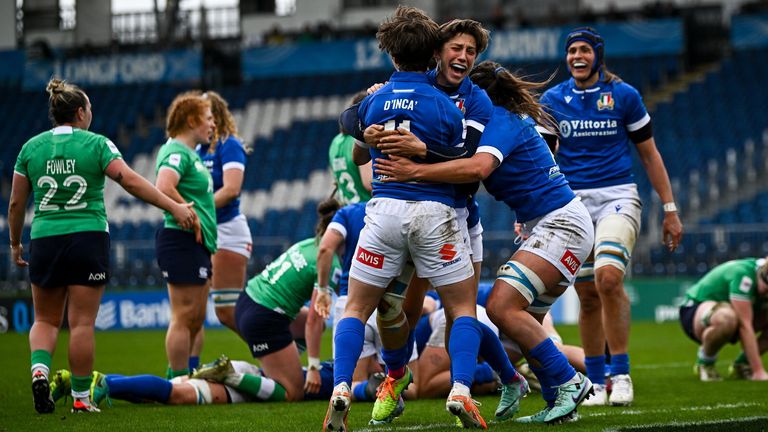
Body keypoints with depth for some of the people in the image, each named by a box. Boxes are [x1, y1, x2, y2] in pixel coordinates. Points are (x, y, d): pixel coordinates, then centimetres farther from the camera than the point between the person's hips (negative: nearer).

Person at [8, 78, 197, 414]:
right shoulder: (96, 144, -3)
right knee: (82, 323, 1)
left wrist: (15, 244, 20)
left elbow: (16, 203, 7)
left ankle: (39, 368, -12)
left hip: (44, 240, 2)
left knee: (46, 320, 14)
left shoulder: (31, 148, 5)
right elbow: (131, 181, -10)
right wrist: (174, 208, -7)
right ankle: (80, 398, 3)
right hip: (88, 238, -2)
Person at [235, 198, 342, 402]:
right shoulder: (330, 265, -15)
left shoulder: (308, 244, 8)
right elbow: (314, 321, -18)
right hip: (265, 320, -9)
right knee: (293, 393, -1)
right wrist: (313, 367, -15)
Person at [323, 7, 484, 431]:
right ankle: (460, 391, -9)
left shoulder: (372, 102, 5)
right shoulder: (445, 106, -3)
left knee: (356, 309, 10)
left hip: (385, 210, 2)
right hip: (434, 211, -1)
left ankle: (340, 389, -10)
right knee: (463, 308, 10)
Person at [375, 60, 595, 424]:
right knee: (524, 323, 9)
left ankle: (569, 383, -15)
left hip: (562, 224, -10)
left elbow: (478, 167, -33)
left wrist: (415, 171, -32)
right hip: (546, 227, 10)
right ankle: (559, 404, 8)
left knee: (502, 306, -19)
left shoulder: (500, 120, -14)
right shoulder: (504, 118, 16)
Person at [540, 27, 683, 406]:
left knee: (608, 277, -24)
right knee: (588, 296, 3)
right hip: (572, 203, 2)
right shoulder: (552, 100, 5)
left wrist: (670, 209, 6)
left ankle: (621, 374, -16)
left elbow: (649, 154, 8)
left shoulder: (624, 96, 2)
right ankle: (595, 383, 15)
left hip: (617, 198, -2)